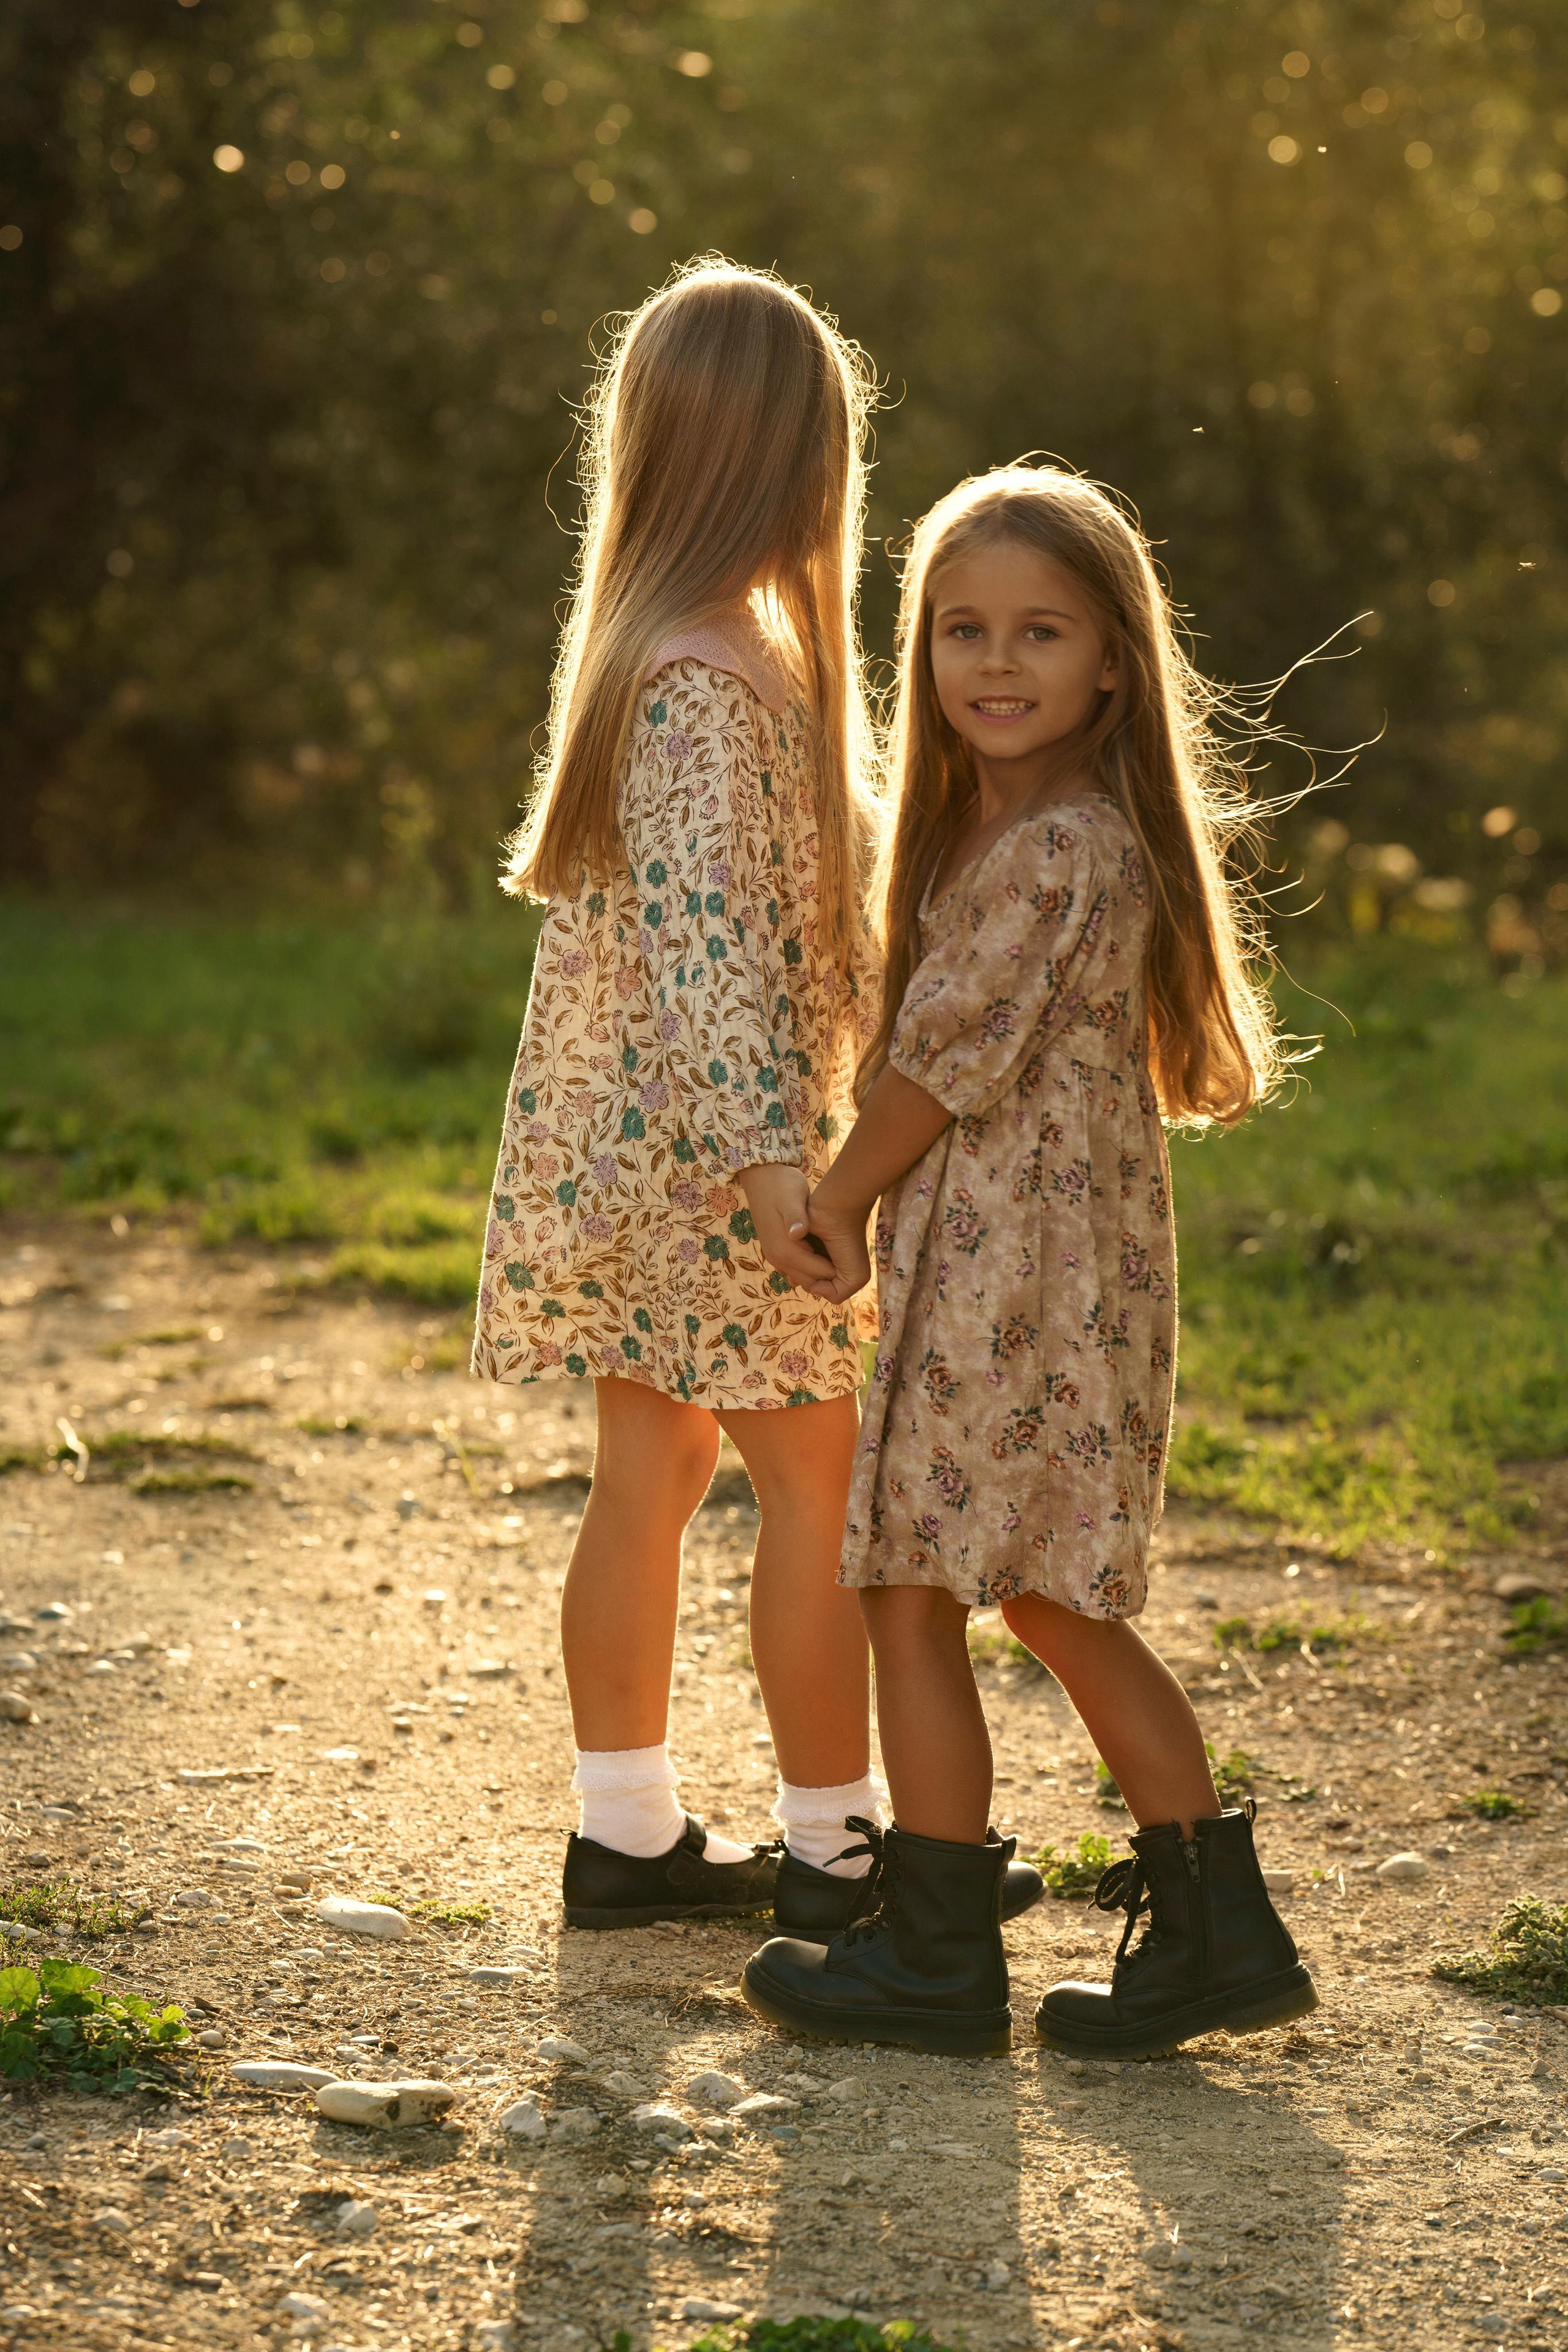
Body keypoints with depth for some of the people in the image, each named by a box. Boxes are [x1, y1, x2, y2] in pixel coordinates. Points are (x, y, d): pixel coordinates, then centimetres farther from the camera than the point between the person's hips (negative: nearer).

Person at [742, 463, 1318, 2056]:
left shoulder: (1062, 852, -19)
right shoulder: (992, 825, 13)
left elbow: (943, 1062, -16)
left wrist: (839, 1198, -2)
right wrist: (868, 1197, 10)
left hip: (1010, 1280, -10)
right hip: (1057, 1273, 10)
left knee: (911, 1597, 1)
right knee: (1060, 1609, 15)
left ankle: (937, 1955, 12)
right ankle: (1216, 1928, 19)